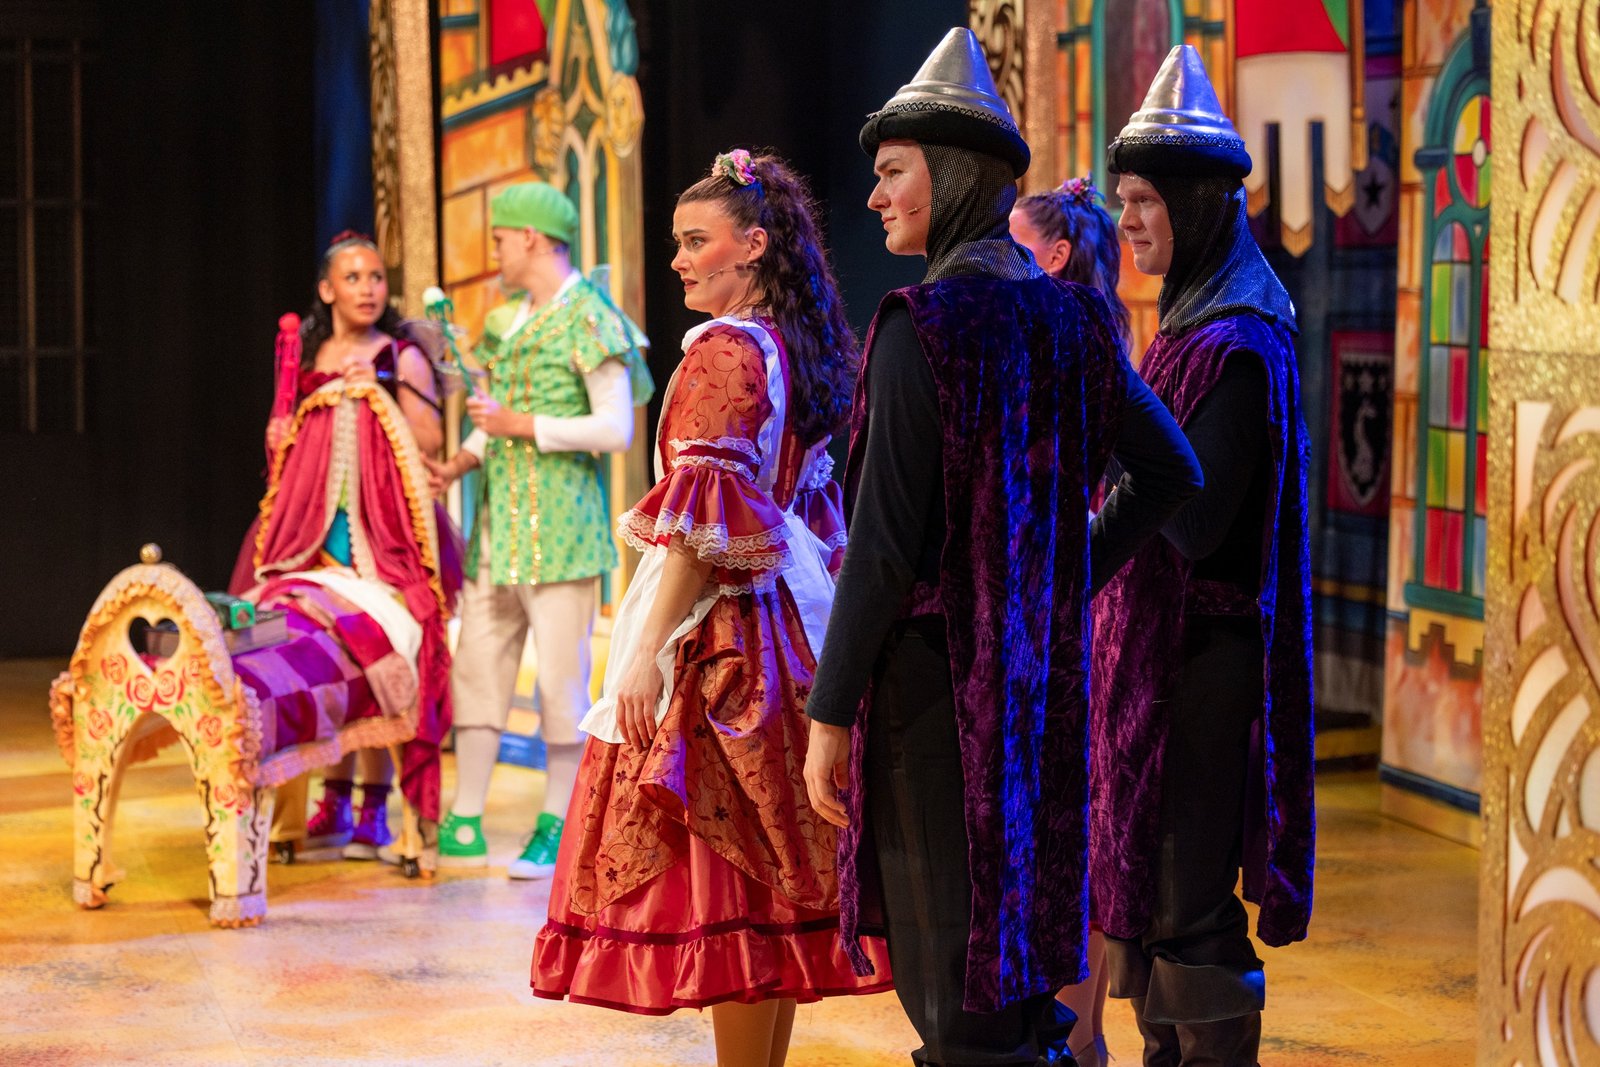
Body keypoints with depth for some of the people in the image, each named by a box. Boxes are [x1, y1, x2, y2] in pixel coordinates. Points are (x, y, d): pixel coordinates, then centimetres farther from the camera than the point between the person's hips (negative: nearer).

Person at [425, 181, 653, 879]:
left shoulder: (591, 322, -7)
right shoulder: (506, 323, 17)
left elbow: (616, 429, -14)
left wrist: (522, 425, -14)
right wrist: (459, 463, 5)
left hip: (560, 527, -8)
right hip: (496, 527, 8)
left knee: (560, 678, -3)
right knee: (475, 670, 6)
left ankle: (555, 832, 6)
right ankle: (464, 828, 10)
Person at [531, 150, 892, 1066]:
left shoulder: (725, 351, -13)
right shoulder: (802, 348, 13)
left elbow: (702, 522, -18)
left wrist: (645, 655, -18)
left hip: (717, 634, -9)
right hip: (785, 626, 9)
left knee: (722, 875, -6)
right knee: (771, 874, 10)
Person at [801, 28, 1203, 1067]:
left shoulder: (925, 323, -15)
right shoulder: (1068, 315, 7)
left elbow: (886, 539, -18)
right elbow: (1172, 474, 13)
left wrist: (829, 713, -13)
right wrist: (1070, 585, 15)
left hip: (935, 669, -7)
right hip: (1040, 667, 7)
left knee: (949, 970, 1)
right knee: (1017, 951, 18)